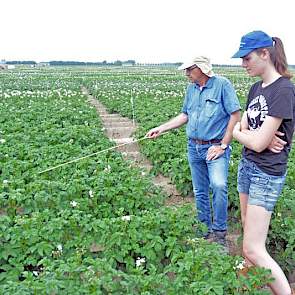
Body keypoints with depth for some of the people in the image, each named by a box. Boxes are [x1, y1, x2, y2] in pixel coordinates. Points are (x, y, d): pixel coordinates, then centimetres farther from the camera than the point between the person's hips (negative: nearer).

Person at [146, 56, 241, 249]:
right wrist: (161, 129, 11)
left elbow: (235, 115, -12)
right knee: (200, 192, 13)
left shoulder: (222, 84, -10)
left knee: (219, 185, -26)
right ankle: (205, 229, 28)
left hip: (215, 147, -6)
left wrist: (223, 145, -14)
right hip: (194, 148, 7)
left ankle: (220, 232, -10)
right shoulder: (191, 89, 10)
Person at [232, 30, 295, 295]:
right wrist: (263, 137, -15)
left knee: (252, 249, -7)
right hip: (247, 165, 8)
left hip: (267, 173, -8)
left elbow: (258, 143, -22)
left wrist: (237, 132, -2)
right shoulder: (256, 89, 8)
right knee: (249, 227, 19)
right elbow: (243, 129, 6)